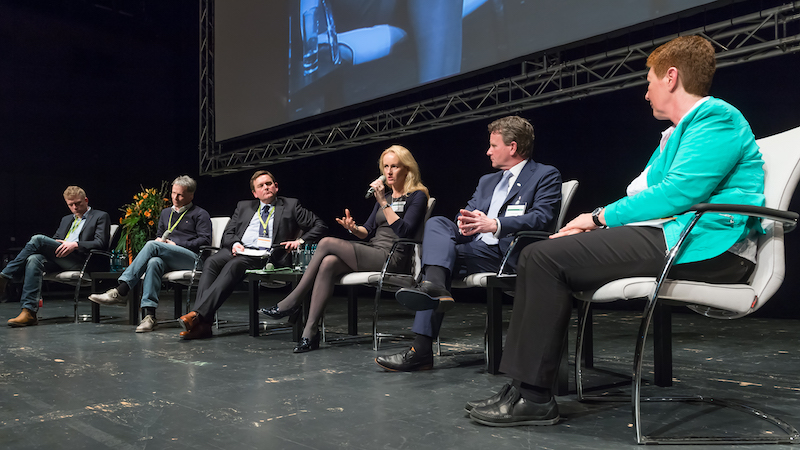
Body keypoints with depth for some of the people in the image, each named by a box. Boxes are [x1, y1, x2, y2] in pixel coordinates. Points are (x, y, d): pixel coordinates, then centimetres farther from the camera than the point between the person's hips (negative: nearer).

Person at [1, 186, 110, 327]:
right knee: (34, 259, -29)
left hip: (80, 260, -6)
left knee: (38, 239, -21)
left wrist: (75, 244, -17)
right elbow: (55, 239, 29)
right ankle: (29, 312, -34)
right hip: (58, 257, 6)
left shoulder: (100, 217, 11)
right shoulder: (66, 219, 33)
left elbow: (101, 243, -3)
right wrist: (55, 244, 3)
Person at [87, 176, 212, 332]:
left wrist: (176, 244, -7)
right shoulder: (166, 213, 30)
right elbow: (159, 236, 34)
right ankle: (149, 315, -45)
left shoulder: (200, 214, 10)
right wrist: (159, 239, 8)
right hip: (168, 260, 5)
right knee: (154, 262, -35)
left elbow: (205, 240, -3)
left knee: (152, 245, -29)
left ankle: (120, 291, -36)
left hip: (192, 259, -5)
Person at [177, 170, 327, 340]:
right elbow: (227, 234, 22)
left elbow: (320, 225, 13)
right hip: (239, 251, 4)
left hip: (266, 256, -4)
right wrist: (234, 243, -2)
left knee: (234, 265, -34)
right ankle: (202, 323, -35)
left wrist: (301, 240, -3)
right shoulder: (243, 206, 27)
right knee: (211, 262, -28)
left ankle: (197, 314, -42)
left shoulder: (291, 205, 17)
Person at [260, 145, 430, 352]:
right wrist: (354, 229, -4)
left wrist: (383, 202, -16)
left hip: (393, 259, -7)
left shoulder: (417, 196, -1)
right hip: (373, 254, 7)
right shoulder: (385, 196, 22)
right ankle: (310, 333, -26)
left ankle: (292, 302, -8)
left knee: (327, 243, -18)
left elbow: (404, 231, -14)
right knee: (328, 263, -23)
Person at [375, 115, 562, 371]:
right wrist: (465, 223, -9)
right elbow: (467, 214, 18)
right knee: (437, 224, -17)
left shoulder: (546, 176, 7)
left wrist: (495, 224, -25)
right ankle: (435, 287, -37)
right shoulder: (487, 181, 29)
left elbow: (543, 217, -11)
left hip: (511, 253, -6)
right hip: (479, 249, 6)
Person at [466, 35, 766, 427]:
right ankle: (522, 385, -4)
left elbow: (677, 193, -17)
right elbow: (643, 192, 21)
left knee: (546, 257, -21)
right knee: (539, 254, 2)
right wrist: (593, 225, 4)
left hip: (704, 248, -10)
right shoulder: (680, 132, 27)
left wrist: (601, 217, -8)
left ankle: (534, 396, -16)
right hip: (667, 237, 10)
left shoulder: (716, 118, -5)